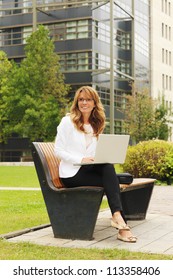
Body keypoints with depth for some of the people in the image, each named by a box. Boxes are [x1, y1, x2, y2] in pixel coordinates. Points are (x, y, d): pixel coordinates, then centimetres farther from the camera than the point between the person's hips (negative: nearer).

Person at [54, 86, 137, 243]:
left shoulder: (97, 125, 18)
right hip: (72, 173, -4)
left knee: (108, 167, -32)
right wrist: (81, 159, -19)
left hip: (90, 169, 4)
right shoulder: (68, 121, 2)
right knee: (111, 181, -28)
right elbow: (58, 150, -5)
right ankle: (119, 219, -33)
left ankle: (117, 215, -39)